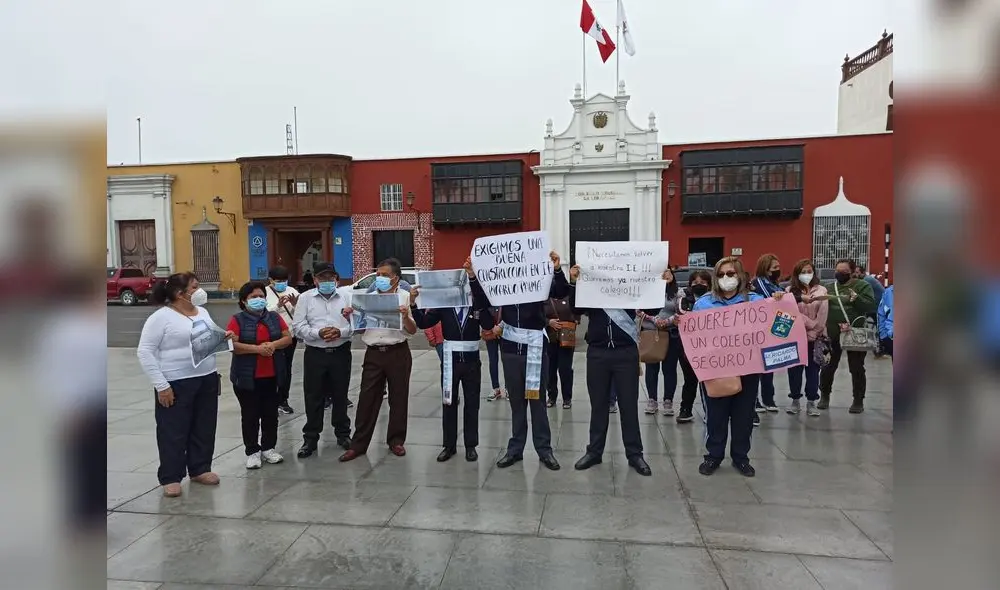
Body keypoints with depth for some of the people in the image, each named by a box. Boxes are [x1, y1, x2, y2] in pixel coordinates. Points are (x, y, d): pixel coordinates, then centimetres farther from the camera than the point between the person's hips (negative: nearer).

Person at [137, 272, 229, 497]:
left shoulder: (202, 312, 10)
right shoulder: (161, 317, -12)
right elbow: (144, 352, -13)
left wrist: (224, 337, 0)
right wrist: (161, 385, -17)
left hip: (207, 380, 7)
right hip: (175, 384, -7)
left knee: (204, 428, 13)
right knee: (173, 431, 4)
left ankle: (200, 469, 27)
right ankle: (170, 478, 16)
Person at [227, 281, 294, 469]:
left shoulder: (275, 317, 7)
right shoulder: (237, 320, -4)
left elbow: (288, 338, 4)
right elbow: (232, 345, -13)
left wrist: (273, 345, -15)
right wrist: (257, 349, -22)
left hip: (272, 376, 3)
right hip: (247, 378, -3)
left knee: (271, 414, 11)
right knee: (250, 415, 6)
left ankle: (268, 448, 24)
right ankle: (252, 451, 16)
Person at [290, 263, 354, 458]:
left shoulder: (347, 295, 2)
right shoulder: (305, 297, 3)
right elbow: (297, 327, -3)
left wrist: (341, 332, -18)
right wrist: (318, 333, -18)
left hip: (341, 352, 0)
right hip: (314, 353, 0)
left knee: (340, 395, 11)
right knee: (313, 397, 5)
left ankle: (343, 434, 27)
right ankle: (310, 438, 17)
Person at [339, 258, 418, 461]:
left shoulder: (405, 297, -3)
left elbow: (412, 331, -3)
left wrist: (406, 317, -22)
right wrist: (350, 317, -7)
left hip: (398, 353, -2)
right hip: (374, 353, 2)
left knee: (398, 398, 8)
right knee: (367, 398, 4)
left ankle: (396, 440, 23)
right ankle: (358, 444, 14)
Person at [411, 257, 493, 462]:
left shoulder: (478, 304, -8)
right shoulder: (443, 305, -5)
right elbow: (423, 323, -5)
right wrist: (413, 304, -22)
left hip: (471, 361, -1)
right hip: (450, 361, 1)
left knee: (471, 405, 9)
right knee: (449, 404, 10)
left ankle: (471, 445, 22)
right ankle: (449, 445, 22)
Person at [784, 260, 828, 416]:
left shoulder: (821, 290, 3)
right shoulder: (790, 290, 3)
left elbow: (822, 316, -5)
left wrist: (812, 333, -12)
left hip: (814, 337, 0)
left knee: (813, 370, 6)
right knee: (794, 369, 6)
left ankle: (811, 402, 15)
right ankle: (795, 400, 18)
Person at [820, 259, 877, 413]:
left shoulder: (862, 285, -1)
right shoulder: (828, 287, 9)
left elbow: (871, 306, -11)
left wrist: (857, 299, -26)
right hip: (832, 335, 3)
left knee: (857, 369, 5)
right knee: (828, 367, 11)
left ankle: (858, 401, 18)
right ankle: (824, 396, 27)